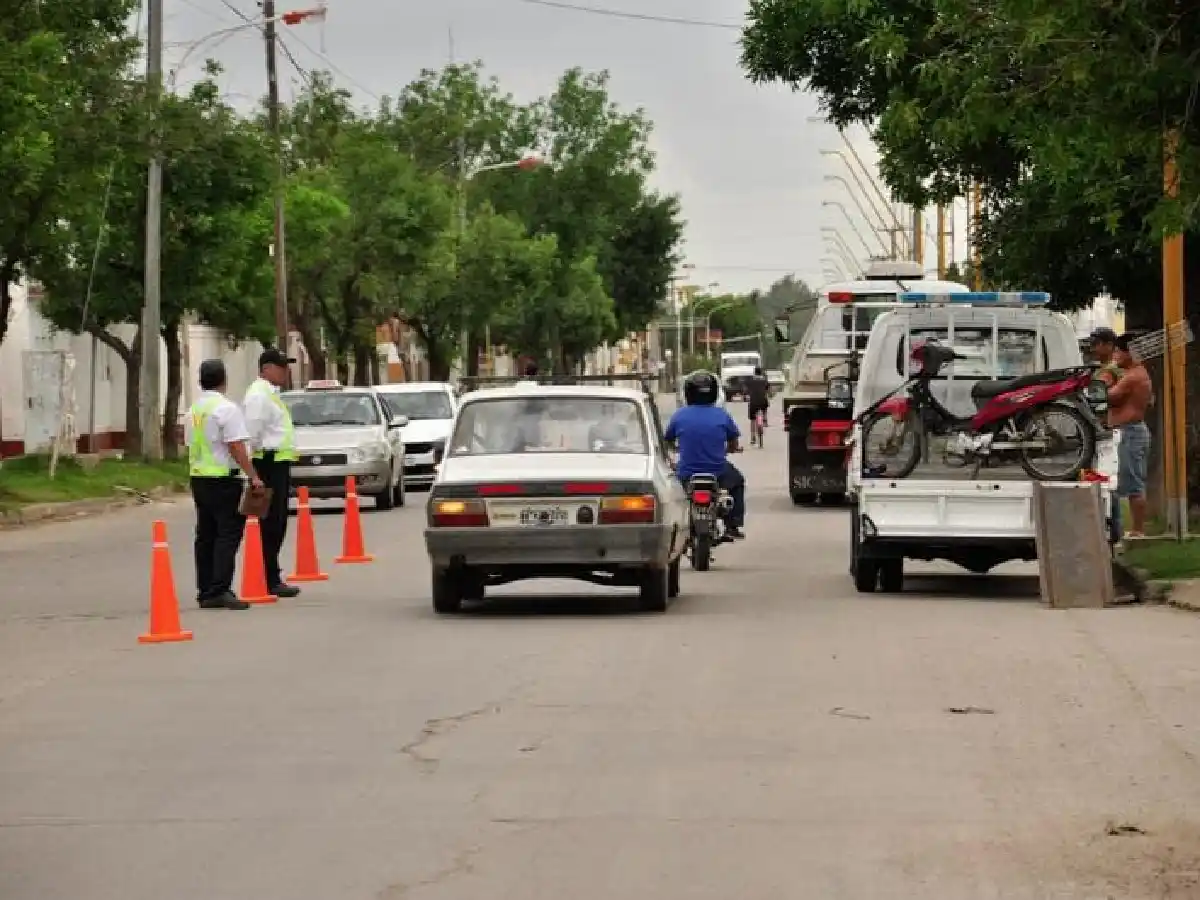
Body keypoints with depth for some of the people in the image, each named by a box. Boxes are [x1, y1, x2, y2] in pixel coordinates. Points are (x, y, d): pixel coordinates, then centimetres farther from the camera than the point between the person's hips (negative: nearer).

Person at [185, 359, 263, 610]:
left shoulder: (193, 410, 13)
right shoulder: (226, 408, -13)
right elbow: (236, 447, -18)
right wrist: (253, 476, -16)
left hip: (198, 477, 8)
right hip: (223, 478, -8)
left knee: (205, 535, 11)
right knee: (228, 535, -8)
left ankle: (205, 592, 12)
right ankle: (220, 590, -16)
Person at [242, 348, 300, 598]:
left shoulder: (271, 393, 20)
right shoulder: (258, 395, -13)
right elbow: (253, 433, -18)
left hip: (279, 463, 10)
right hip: (270, 463, -10)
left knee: (277, 524, 13)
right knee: (271, 524, -9)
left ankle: (272, 577, 18)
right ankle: (270, 581, -8)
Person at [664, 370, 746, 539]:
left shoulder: (679, 416, -6)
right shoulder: (722, 416, -5)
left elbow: (667, 442, 4)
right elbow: (733, 446, 4)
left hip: (687, 474, 0)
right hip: (717, 472, 0)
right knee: (737, 482, 31)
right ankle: (733, 525, 24)